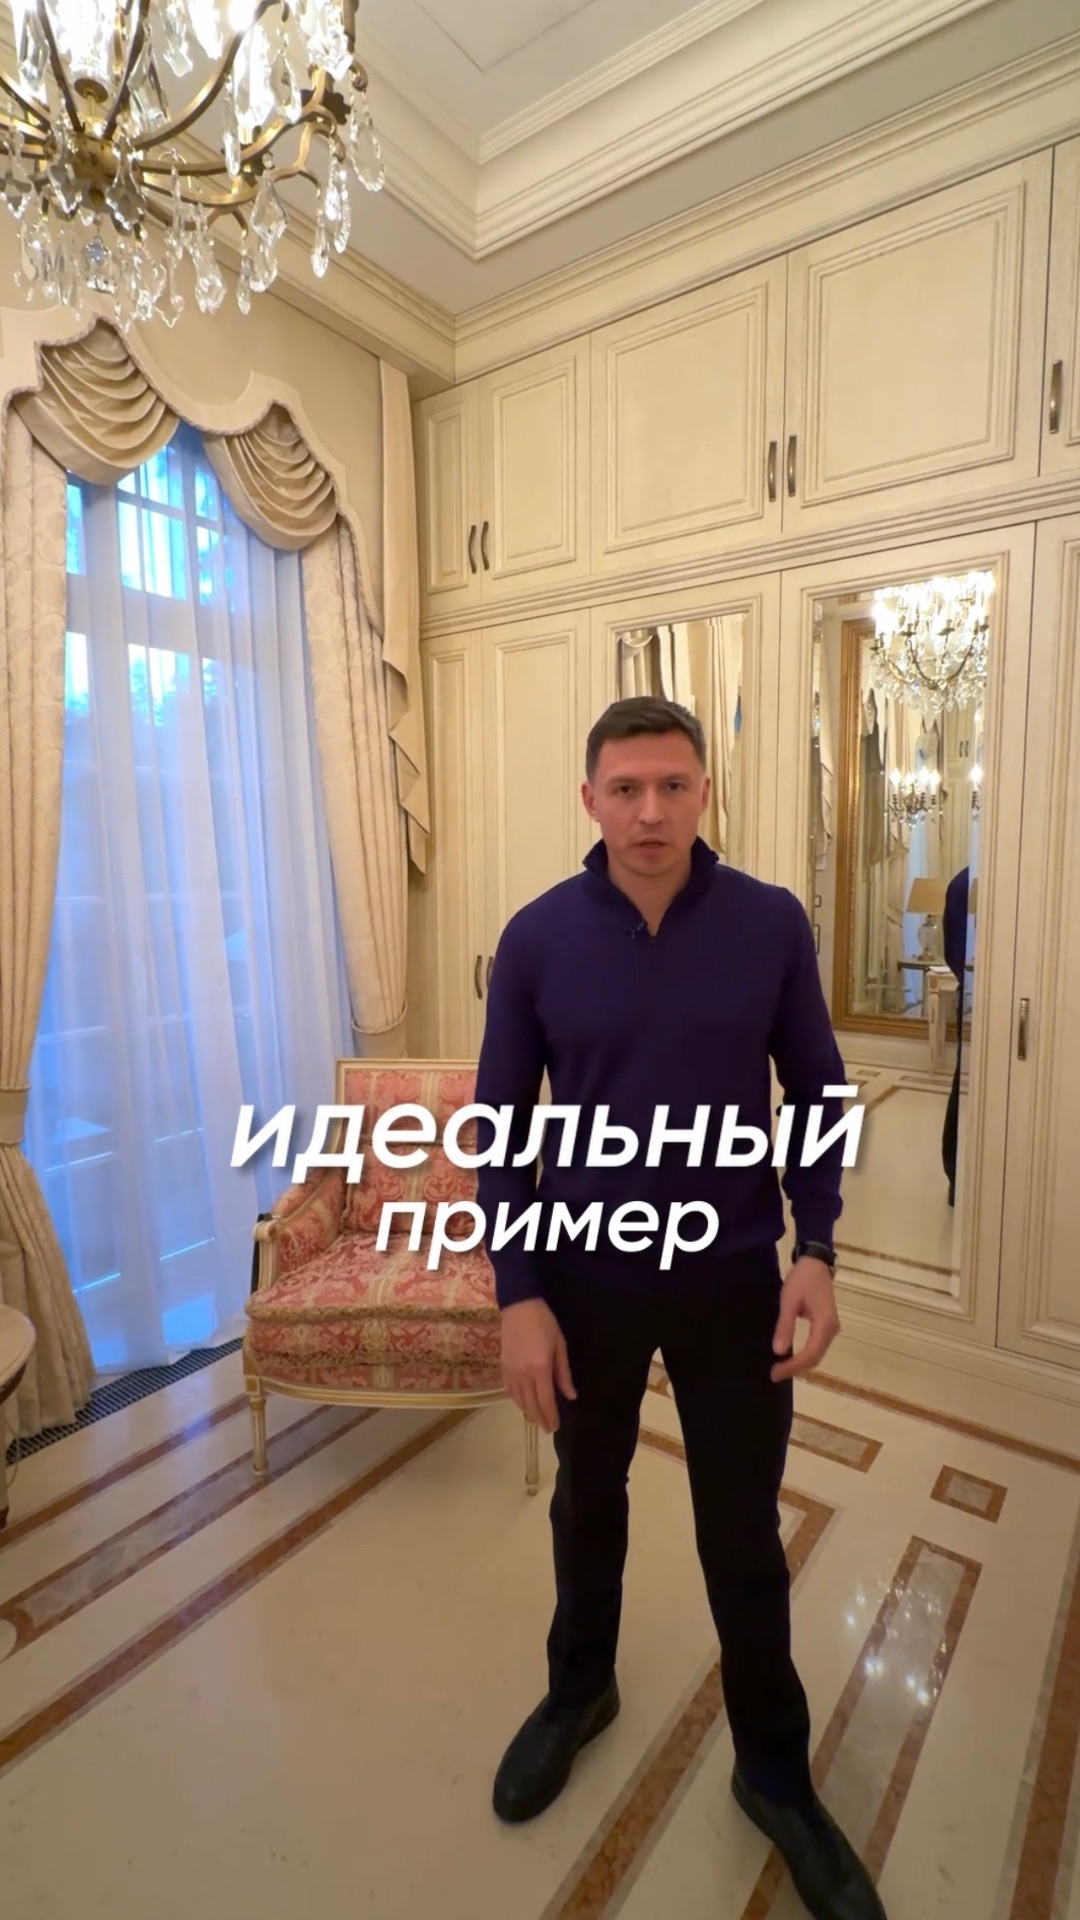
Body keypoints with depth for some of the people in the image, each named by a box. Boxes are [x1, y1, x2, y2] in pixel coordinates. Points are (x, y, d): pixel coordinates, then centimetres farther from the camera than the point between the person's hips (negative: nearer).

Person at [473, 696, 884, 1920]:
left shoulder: (773, 924, -9)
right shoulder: (537, 937, -11)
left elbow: (816, 1094, -1)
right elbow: (499, 1124, -6)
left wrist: (815, 1249, -11)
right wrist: (518, 1293, -11)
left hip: (733, 1282, 0)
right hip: (587, 1281, 1)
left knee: (744, 1539, 17)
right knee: (587, 1503, 24)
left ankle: (775, 1772, 44)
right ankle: (579, 1690, 53)